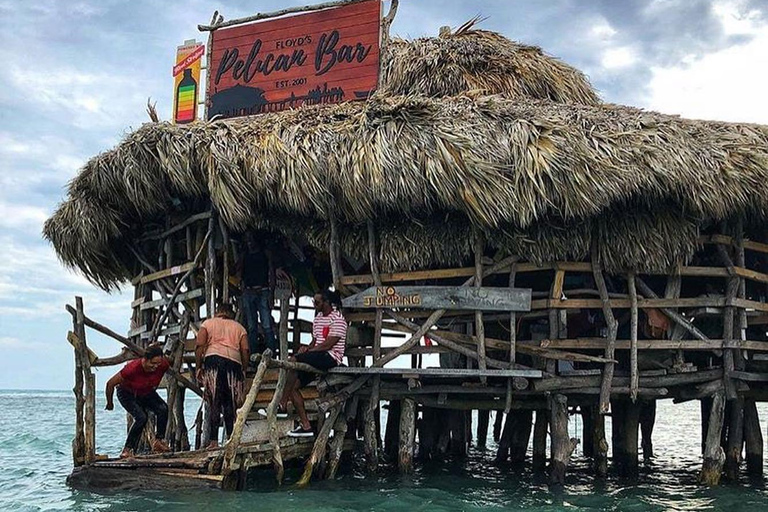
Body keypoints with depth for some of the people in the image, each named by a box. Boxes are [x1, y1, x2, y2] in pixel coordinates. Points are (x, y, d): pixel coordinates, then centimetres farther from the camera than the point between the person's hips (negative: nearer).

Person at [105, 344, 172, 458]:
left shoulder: (163, 364, -28)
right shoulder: (133, 368, -39)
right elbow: (110, 384, -25)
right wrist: (110, 403, -9)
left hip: (147, 393, 4)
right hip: (127, 393, -4)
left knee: (163, 409, -22)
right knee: (141, 417, -27)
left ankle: (158, 441, -9)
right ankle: (127, 450, -15)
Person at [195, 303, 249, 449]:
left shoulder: (208, 323, 20)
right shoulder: (239, 327, 24)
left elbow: (199, 346, 4)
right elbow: (245, 350, 9)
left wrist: (198, 367, 6)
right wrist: (244, 370, 14)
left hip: (212, 359, -1)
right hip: (234, 362, 2)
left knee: (214, 403, -5)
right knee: (230, 403, 7)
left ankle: (214, 441, -11)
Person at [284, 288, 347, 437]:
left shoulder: (337, 319, -9)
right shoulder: (318, 318, 20)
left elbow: (328, 344, -16)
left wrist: (307, 351, -14)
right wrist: (307, 348, -2)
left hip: (331, 357, -9)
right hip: (317, 358, 10)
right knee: (294, 386, -4)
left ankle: (282, 404, -21)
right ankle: (305, 426, -3)